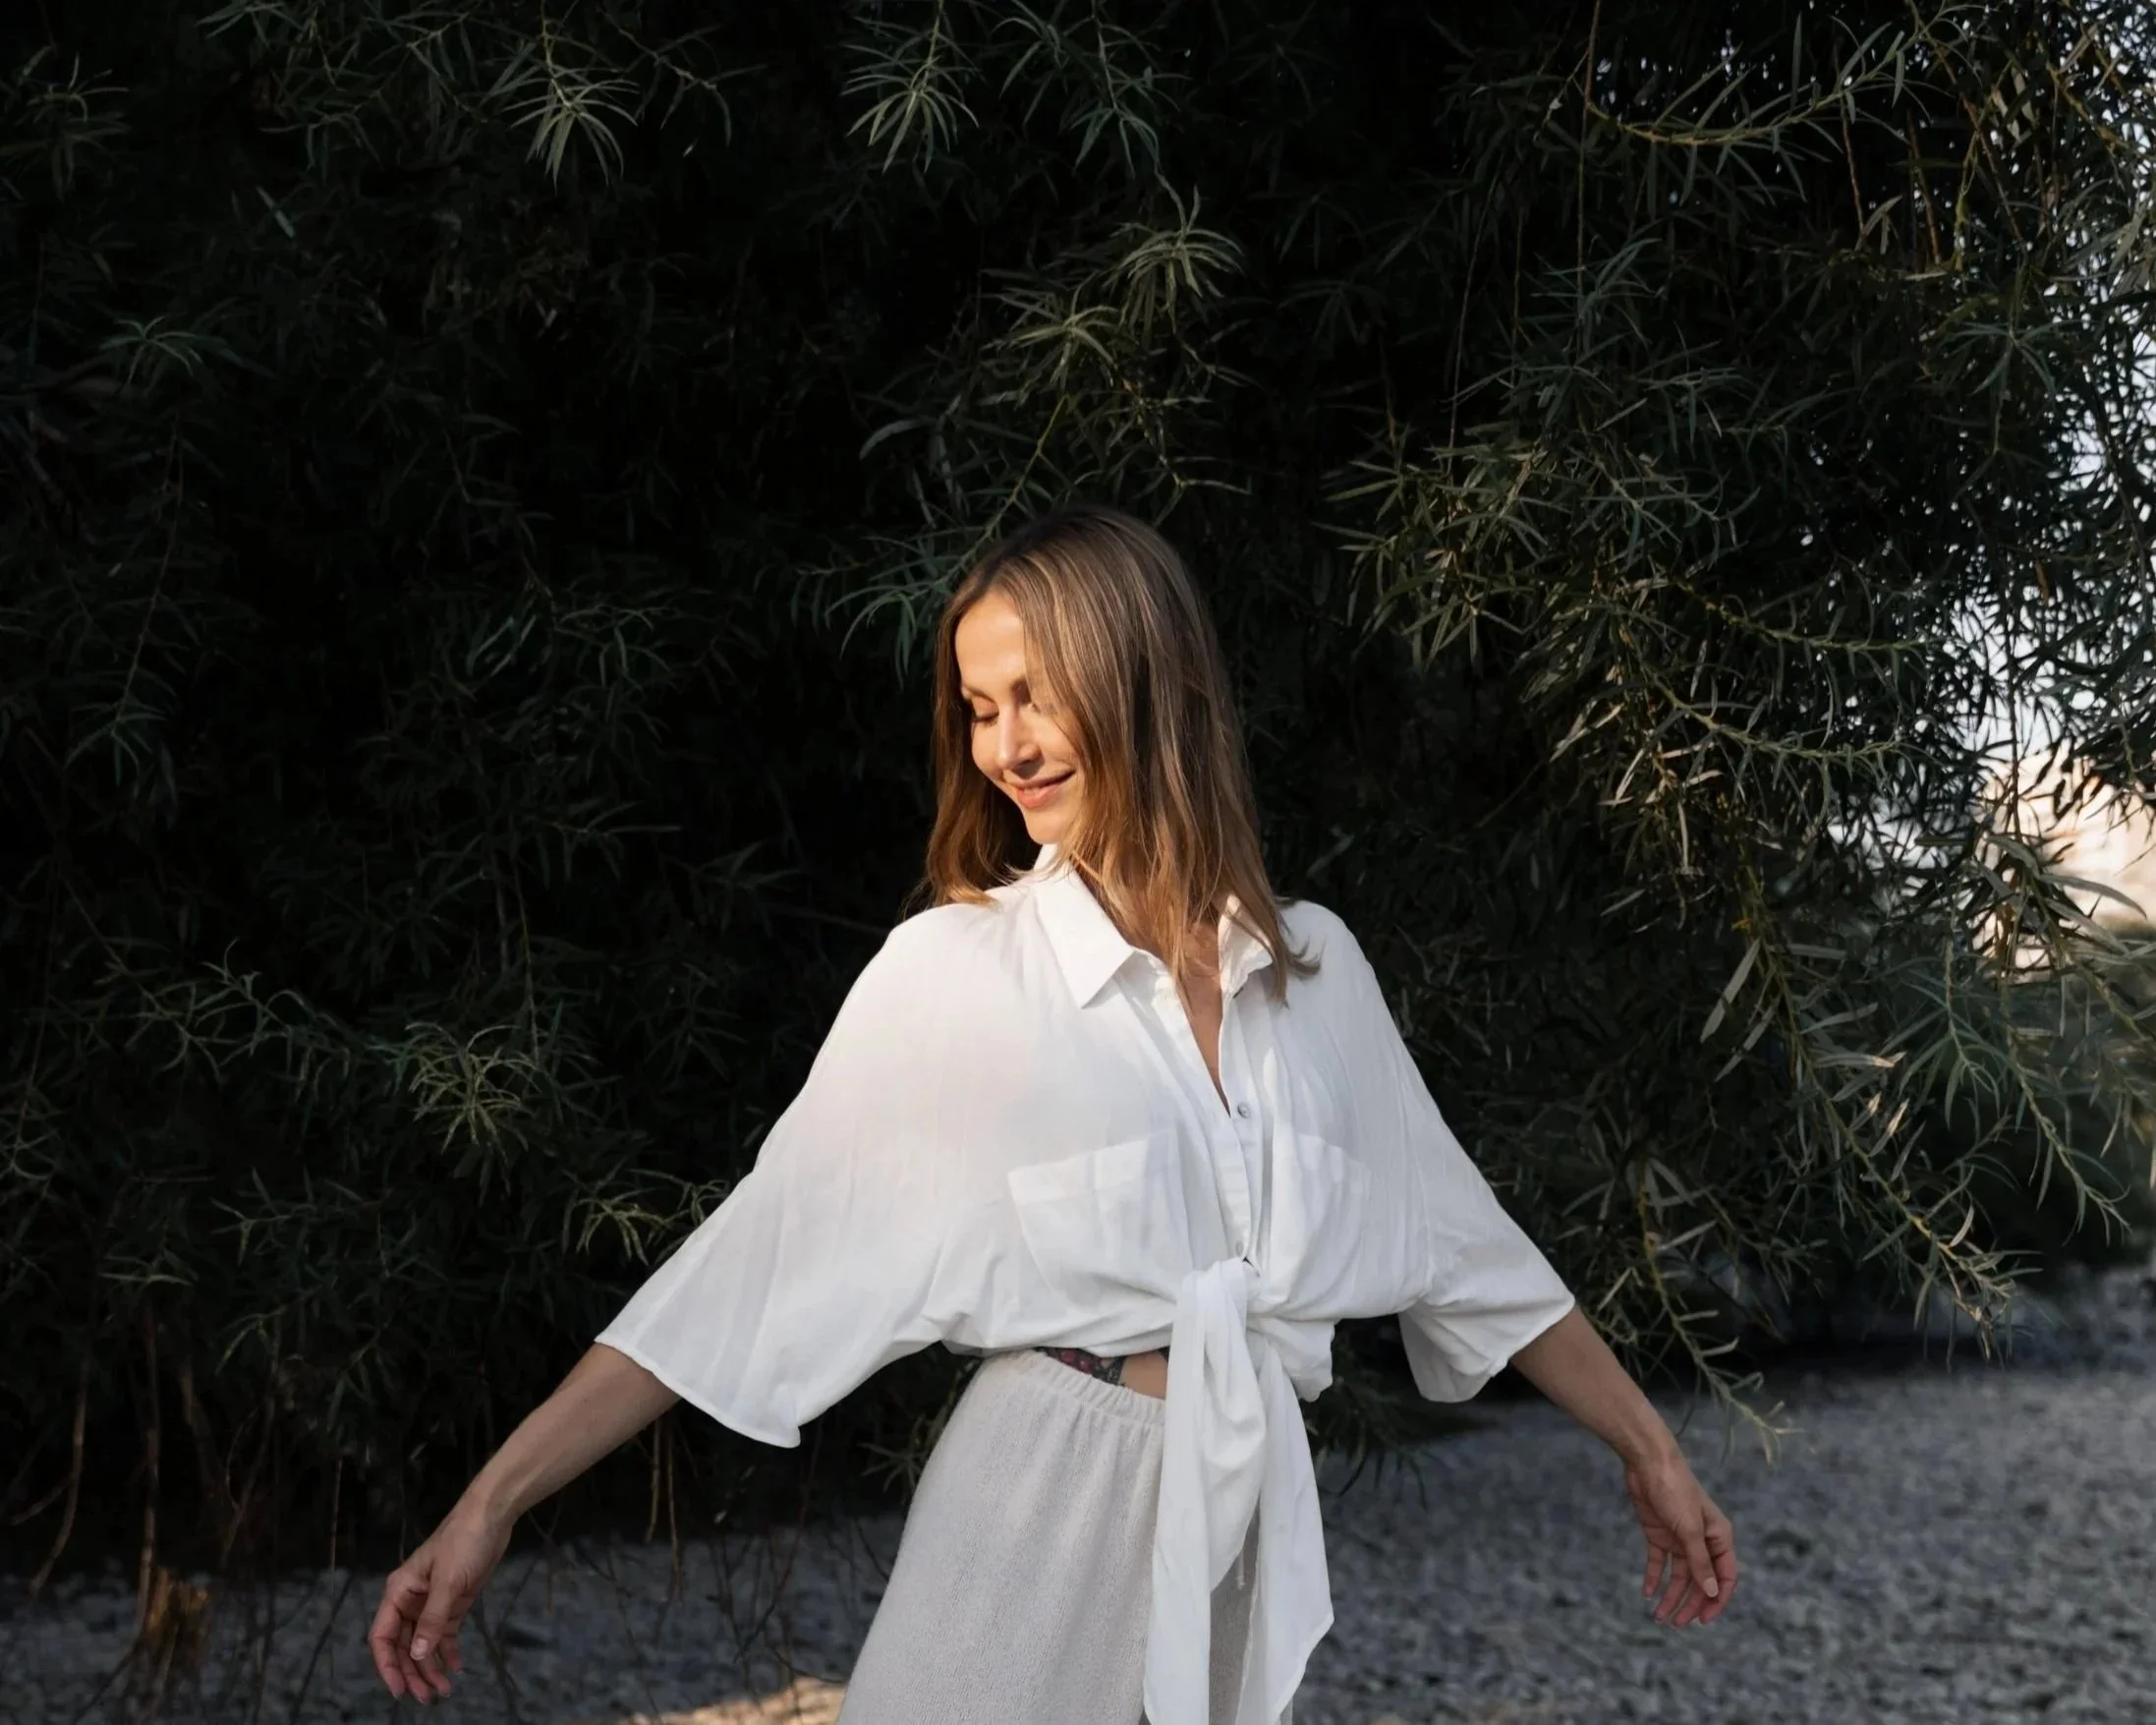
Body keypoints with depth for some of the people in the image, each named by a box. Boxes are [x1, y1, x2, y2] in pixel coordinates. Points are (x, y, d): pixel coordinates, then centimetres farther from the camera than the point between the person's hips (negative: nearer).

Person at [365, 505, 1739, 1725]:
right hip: (1041, 1521, -3)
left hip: (1258, 1539, 3)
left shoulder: (1314, 966, 4)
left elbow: (1456, 1234, 13)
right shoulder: (953, 971, -5)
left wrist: (1650, 1448, 17)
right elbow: (765, 1257, -8)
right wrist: (492, 1504, -14)